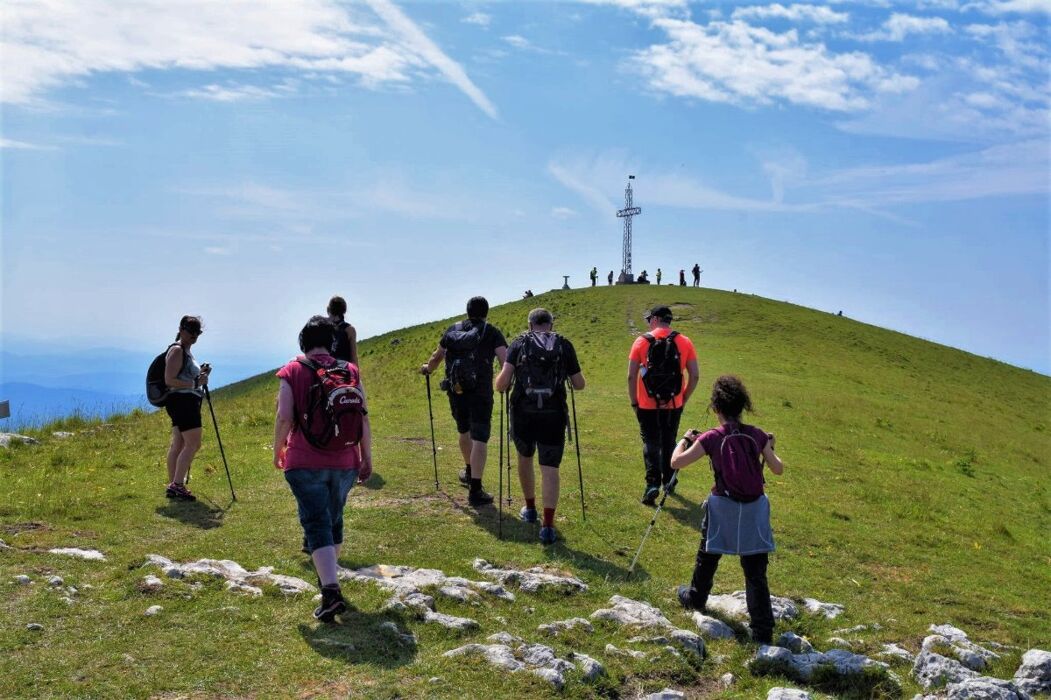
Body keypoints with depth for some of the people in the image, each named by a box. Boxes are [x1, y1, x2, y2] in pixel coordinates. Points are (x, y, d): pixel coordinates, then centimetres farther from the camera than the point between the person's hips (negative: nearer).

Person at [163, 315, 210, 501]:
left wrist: (200, 374, 12)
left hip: (187, 403, 11)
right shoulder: (176, 350, -12)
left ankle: (173, 486, 15)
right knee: (193, 444, -12)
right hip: (182, 401, -11)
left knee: (177, 444, 11)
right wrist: (195, 383, -22)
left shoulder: (186, 351, 19)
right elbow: (169, 380, -18)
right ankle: (177, 485, -11)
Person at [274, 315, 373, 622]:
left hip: (305, 463, -3)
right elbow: (364, 418, 1)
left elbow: (284, 418, -10)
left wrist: (278, 449, 7)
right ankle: (329, 575, 38)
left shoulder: (291, 372, -3)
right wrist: (367, 458, 8)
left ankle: (331, 590, -16)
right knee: (334, 518, 21)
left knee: (317, 524, -3)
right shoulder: (351, 371, 3)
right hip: (345, 462, 3)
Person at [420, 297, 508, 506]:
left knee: (464, 431, 25)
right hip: (480, 392, -4)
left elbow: (436, 357, 22)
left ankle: (469, 472, 46)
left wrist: (427, 368, 40)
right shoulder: (491, 332, -1)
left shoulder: (453, 330, 11)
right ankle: (475, 491, -8)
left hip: (456, 390, 5)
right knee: (479, 439, -4)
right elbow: (505, 360, -14)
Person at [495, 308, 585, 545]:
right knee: (550, 468, 2)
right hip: (553, 415, -1)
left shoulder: (519, 343, 3)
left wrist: (500, 387, 14)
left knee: (525, 458, 25)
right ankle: (548, 525, -7)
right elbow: (579, 385, 8)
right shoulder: (565, 345, 6)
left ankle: (530, 509, 39)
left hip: (523, 413, 1)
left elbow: (503, 380, -8)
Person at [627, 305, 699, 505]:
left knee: (651, 444, 7)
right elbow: (695, 376, -2)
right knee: (669, 443, 19)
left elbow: (631, 376, -8)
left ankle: (652, 483, -7)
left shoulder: (642, 341, -7)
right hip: (674, 406, 2)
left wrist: (634, 402, 3)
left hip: (647, 406, -2)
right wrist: (684, 399, 10)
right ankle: (668, 482, 30)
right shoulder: (684, 342, -2)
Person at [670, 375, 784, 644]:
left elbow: (676, 462, -12)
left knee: (707, 556, 24)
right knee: (755, 571, 5)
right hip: (754, 509, 1)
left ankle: (695, 598, 46)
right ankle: (763, 630, 6)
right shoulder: (757, 435, -5)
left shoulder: (712, 438, -12)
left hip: (723, 508, -1)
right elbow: (778, 469, 4)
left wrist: (685, 439, 6)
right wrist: (769, 447, 21)